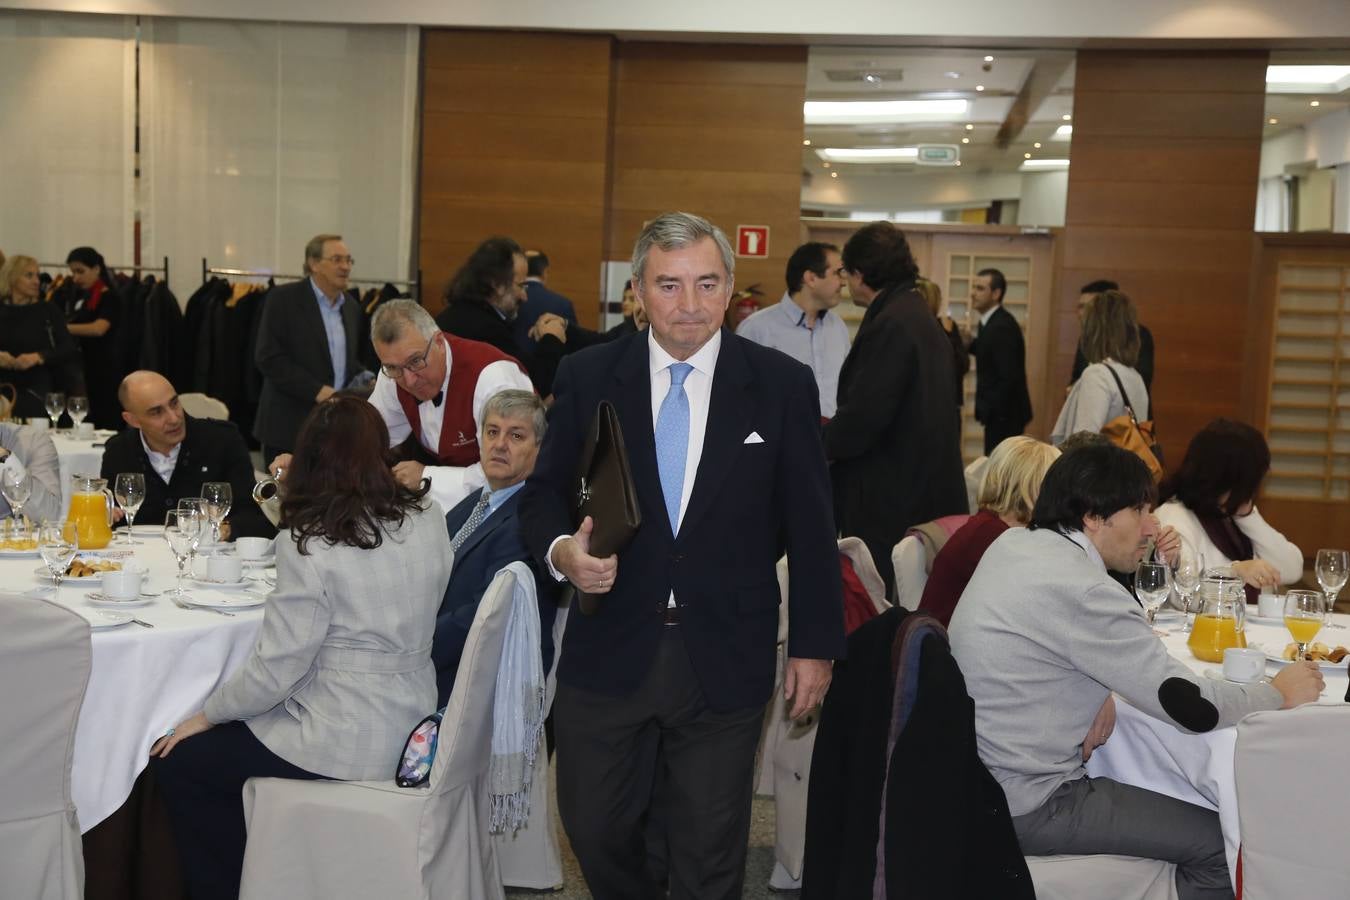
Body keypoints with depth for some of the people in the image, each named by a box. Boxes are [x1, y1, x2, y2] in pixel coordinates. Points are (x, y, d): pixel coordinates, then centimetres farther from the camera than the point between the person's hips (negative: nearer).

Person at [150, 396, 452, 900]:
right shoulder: (428, 520, -2)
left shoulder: (309, 545, -20)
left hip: (342, 746, -7)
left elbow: (275, 669, -17)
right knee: (234, 729, 28)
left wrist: (208, 715, 0)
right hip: (410, 724, 8)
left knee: (176, 760, 12)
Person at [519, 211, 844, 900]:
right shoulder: (587, 376, -1)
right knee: (595, 829, 15)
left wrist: (815, 643, 1)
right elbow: (543, 494, 6)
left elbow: (810, 527, 1)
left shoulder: (783, 386, -3)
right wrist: (560, 549, -16)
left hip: (727, 661, -1)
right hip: (608, 653, 2)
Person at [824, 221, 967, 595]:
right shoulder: (921, 316, 14)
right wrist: (833, 427, 19)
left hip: (893, 503, -10)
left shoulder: (890, 326, -18)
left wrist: (818, 441, -3)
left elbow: (862, 419, -21)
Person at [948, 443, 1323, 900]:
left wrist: (1097, 695, 0)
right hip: (1022, 808, -9)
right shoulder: (1083, 591, -23)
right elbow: (1193, 708, -20)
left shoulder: (1013, 543, 3)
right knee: (1220, 840, -4)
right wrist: (1279, 693, -1)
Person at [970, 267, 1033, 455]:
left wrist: (988, 410, -17)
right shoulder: (992, 321, 10)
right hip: (998, 412, 9)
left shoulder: (1002, 326, -20)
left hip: (1004, 414, -9)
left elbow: (1009, 376, -23)